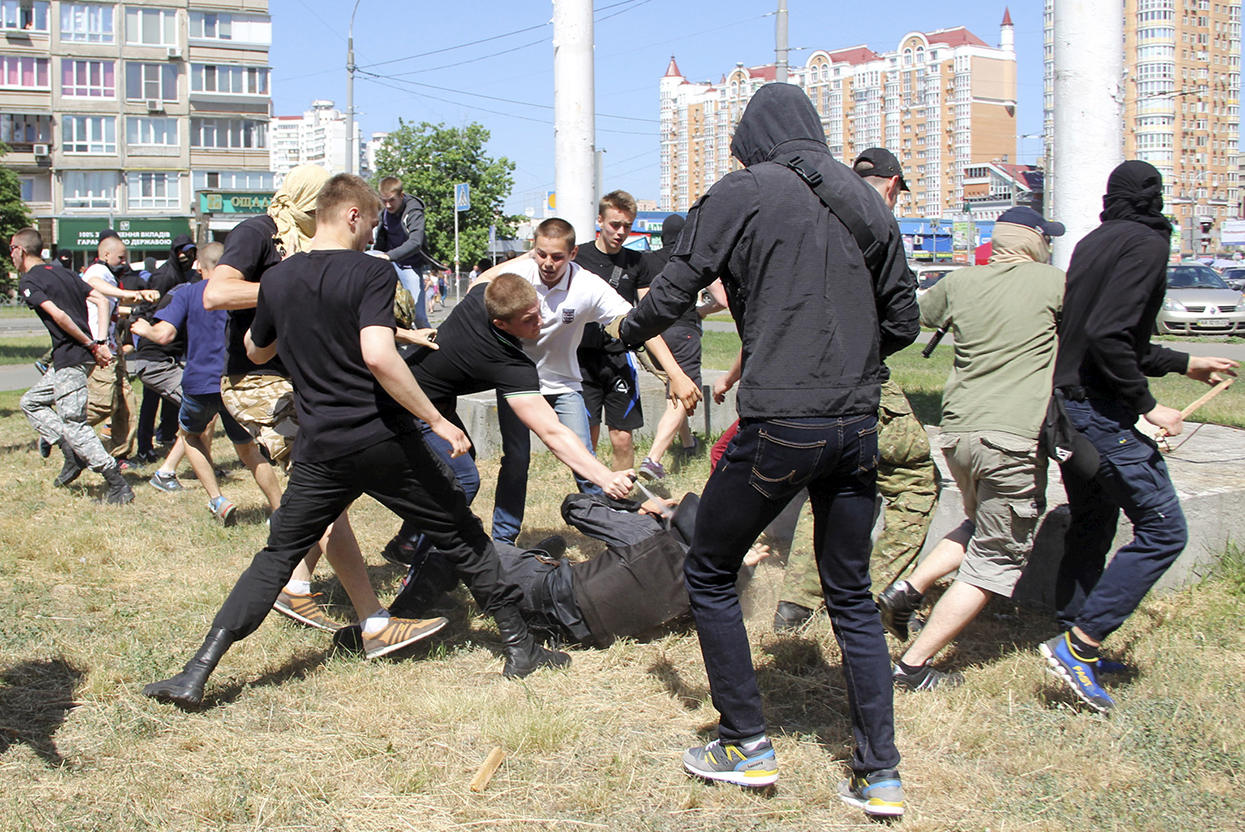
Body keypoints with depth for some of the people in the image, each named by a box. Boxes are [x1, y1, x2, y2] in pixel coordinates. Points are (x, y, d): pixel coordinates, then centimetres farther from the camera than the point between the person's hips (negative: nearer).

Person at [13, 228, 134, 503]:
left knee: (73, 423, -5)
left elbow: (57, 315, -20)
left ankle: (118, 486, -6)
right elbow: (101, 301, 12)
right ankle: (73, 456, 13)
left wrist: (91, 345, -15)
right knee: (31, 401, 20)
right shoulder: (61, 271, 17)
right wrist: (100, 342, 5)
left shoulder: (28, 282, -7)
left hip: (70, 356, -9)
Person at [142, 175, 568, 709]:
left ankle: (197, 674, 3)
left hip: (320, 451, 4)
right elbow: (378, 356, -24)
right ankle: (520, 648, 17)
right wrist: (437, 420, -19)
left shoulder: (277, 279, 6)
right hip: (386, 443, -4)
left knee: (278, 556, 12)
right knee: (461, 538, 11)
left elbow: (256, 351, 23)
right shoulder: (371, 273, -10)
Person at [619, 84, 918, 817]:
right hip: (859, 426, 6)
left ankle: (747, 746, 17)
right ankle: (880, 773, 15)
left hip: (780, 426, -5)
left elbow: (674, 293, 0)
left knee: (710, 575, 13)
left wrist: (627, 333, 20)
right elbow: (902, 321, 13)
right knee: (852, 596, 16)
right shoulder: (866, 200, 12)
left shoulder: (742, 192, -2)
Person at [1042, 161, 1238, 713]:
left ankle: (1074, 647, 24)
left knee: (1091, 526, 18)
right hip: (1101, 409, -10)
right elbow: (1109, 336, -23)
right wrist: (1147, 405, -15)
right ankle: (1079, 643, -11)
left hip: (1070, 404, 10)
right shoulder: (1146, 244, -11)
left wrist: (1184, 364, 33)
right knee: (1162, 531, -7)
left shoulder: (1093, 243, 15)